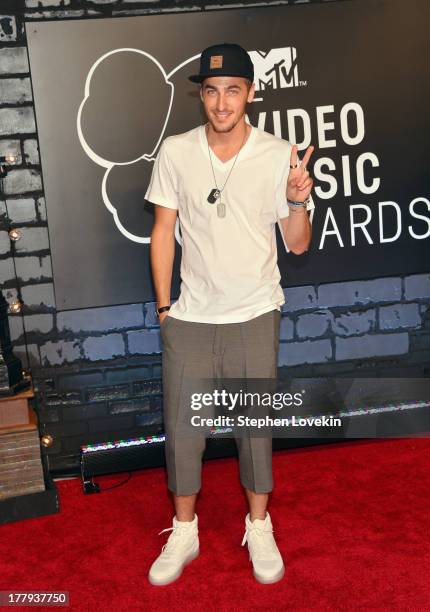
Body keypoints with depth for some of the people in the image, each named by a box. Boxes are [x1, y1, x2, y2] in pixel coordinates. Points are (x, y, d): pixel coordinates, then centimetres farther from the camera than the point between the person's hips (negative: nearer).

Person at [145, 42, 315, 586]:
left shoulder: (279, 155, -6)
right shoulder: (175, 152, -3)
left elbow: (297, 244, -2)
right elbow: (162, 231, 4)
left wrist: (297, 200, -22)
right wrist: (163, 306, 2)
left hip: (255, 316, -1)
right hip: (190, 317, 1)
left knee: (255, 425, 12)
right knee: (181, 428, 9)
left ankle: (259, 527, 33)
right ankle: (183, 532, 30)